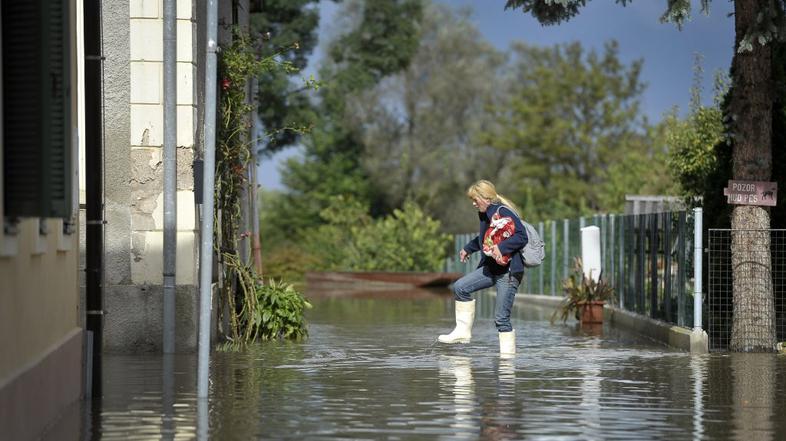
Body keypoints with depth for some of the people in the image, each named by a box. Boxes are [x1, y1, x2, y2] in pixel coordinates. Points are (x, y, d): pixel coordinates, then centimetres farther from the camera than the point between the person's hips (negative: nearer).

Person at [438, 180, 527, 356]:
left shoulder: (503, 212, -15)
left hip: (509, 270, -9)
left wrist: (502, 247, -31)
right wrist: (468, 248, 39)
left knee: (501, 318, -8)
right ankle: (463, 331, 9)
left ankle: (508, 353, 0)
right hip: (491, 267, 9)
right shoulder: (485, 215, 12)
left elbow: (522, 236, -22)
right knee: (460, 287, 3)